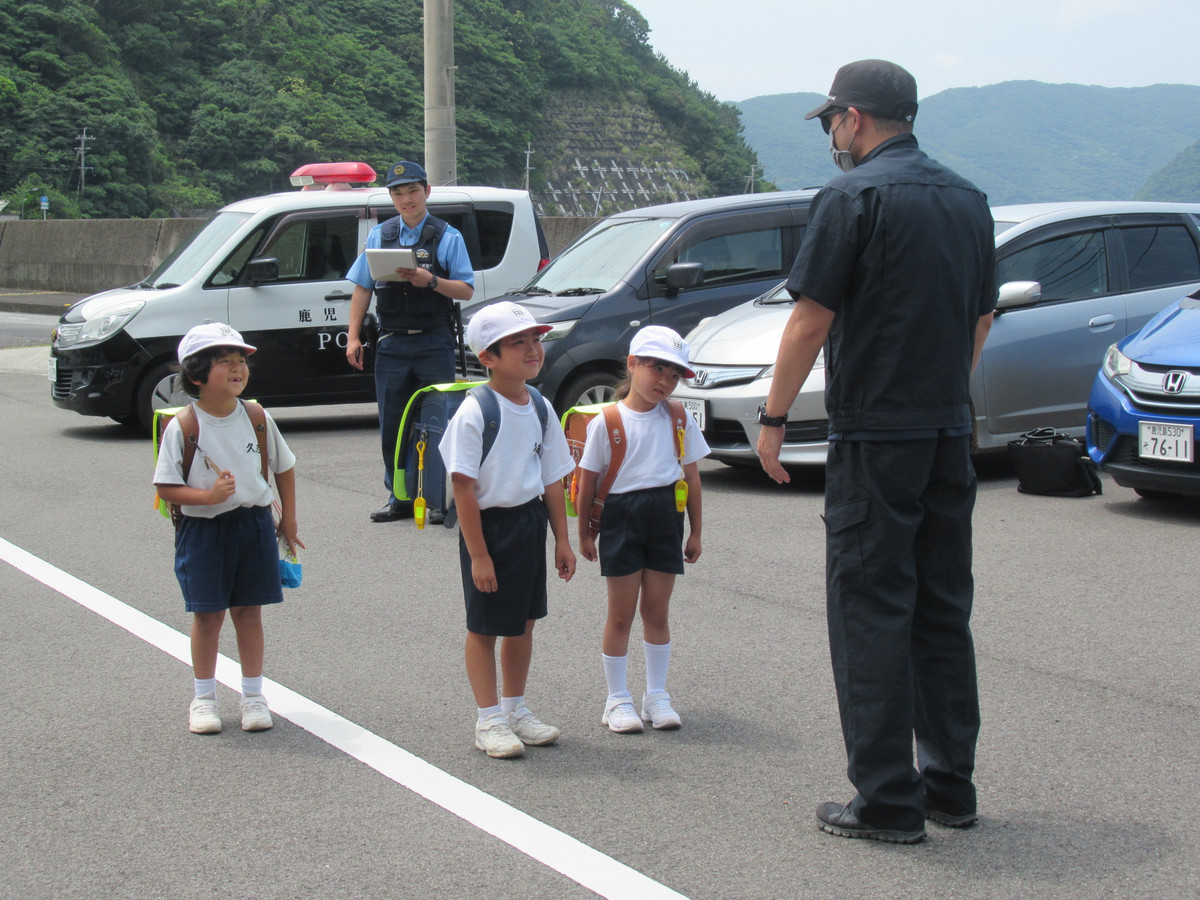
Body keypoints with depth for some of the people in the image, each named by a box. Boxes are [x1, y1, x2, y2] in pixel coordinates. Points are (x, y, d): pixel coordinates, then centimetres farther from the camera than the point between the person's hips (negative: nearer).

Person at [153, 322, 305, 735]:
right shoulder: (182, 427, -11)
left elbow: (284, 468, 13)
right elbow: (166, 487, -10)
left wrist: (288, 520, 13)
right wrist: (209, 495, -25)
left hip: (254, 524, 3)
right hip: (203, 529, -3)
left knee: (249, 611, 8)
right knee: (208, 614, 3)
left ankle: (253, 695, 19)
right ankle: (204, 698, 17)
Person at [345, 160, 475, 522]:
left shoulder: (447, 237, 2)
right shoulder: (379, 236, 11)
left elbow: (467, 290, -3)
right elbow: (362, 288, 11)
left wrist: (430, 281, -19)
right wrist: (354, 336, 4)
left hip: (434, 344, -3)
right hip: (391, 345, 3)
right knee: (392, 426, 5)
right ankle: (399, 499, 14)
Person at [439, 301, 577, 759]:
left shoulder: (540, 408, 3)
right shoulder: (474, 413, -17)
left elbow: (552, 479, 10)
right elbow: (464, 487, -17)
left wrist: (562, 539, 9)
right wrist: (478, 554, -18)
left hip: (530, 522, 6)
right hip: (488, 526, -6)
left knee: (524, 621, 15)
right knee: (484, 627, 5)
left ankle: (516, 708, 31)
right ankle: (489, 720, 16)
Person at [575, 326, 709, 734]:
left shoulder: (679, 420, 4)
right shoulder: (607, 422, -6)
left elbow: (691, 476, 9)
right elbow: (588, 478, -1)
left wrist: (695, 531, 9)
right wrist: (584, 532, 1)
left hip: (665, 516, 3)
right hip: (621, 516, -3)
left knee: (657, 610, 9)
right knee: (621, 614, 4)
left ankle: (657, 696, 21)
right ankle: (617, 700, 14)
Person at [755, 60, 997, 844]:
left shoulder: (853, 198, -11)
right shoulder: (967, 199, 11)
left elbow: (811, 320, -13)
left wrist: (774, 417, -6)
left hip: (875, 434, -7)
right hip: (950, 432, 7)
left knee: (872, 616, -2)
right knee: (944, 612, 13)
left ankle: (888, 802, 0)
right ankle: (951, 786, 18)